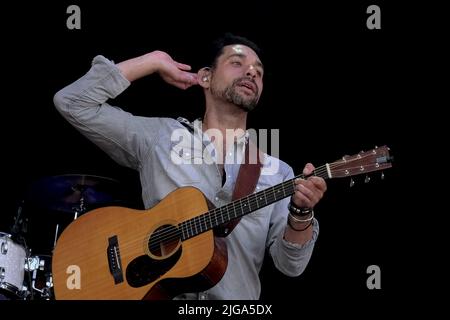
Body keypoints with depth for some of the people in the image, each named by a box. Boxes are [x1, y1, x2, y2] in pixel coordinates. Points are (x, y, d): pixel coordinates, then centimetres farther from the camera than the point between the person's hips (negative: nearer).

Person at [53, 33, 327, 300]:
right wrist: (153, 62, 0)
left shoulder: (278, 173, 7)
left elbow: (291, 264, 2)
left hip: (235, 295, 2)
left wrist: (301, 213, -18)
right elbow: (73, 102, -1)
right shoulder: (158, 137, 4)